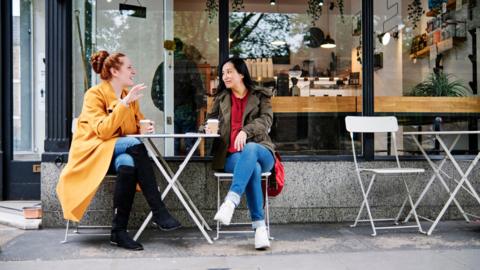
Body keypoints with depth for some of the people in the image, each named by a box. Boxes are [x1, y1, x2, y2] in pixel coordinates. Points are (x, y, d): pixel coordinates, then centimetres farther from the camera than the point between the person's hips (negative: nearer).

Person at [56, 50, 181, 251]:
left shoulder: (130, 96, 13)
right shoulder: (95, 94, -6)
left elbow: (137, 125, 23)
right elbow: (103, 131, -20)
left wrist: (145, 128, -1)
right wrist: (124, 103, -22)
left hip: (120, 152, 5)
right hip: (93, 151, -5)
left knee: (129, 165, -34)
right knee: (134, 144, -34)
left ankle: (119, 231, -26)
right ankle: (159, 213, -34)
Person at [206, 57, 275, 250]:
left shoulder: (261, 96, 14)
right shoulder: (221, 98, 22)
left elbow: (265, 120, -3)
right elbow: (210, 119, 28)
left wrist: (246, 131, -23)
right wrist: (209, 127, 1)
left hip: (259, 151, -1)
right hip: (231, 156, 1)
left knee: (250, 149, -40)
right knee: (253, 168, -36)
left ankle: (230, 202, -52)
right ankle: (259, 227, -41)